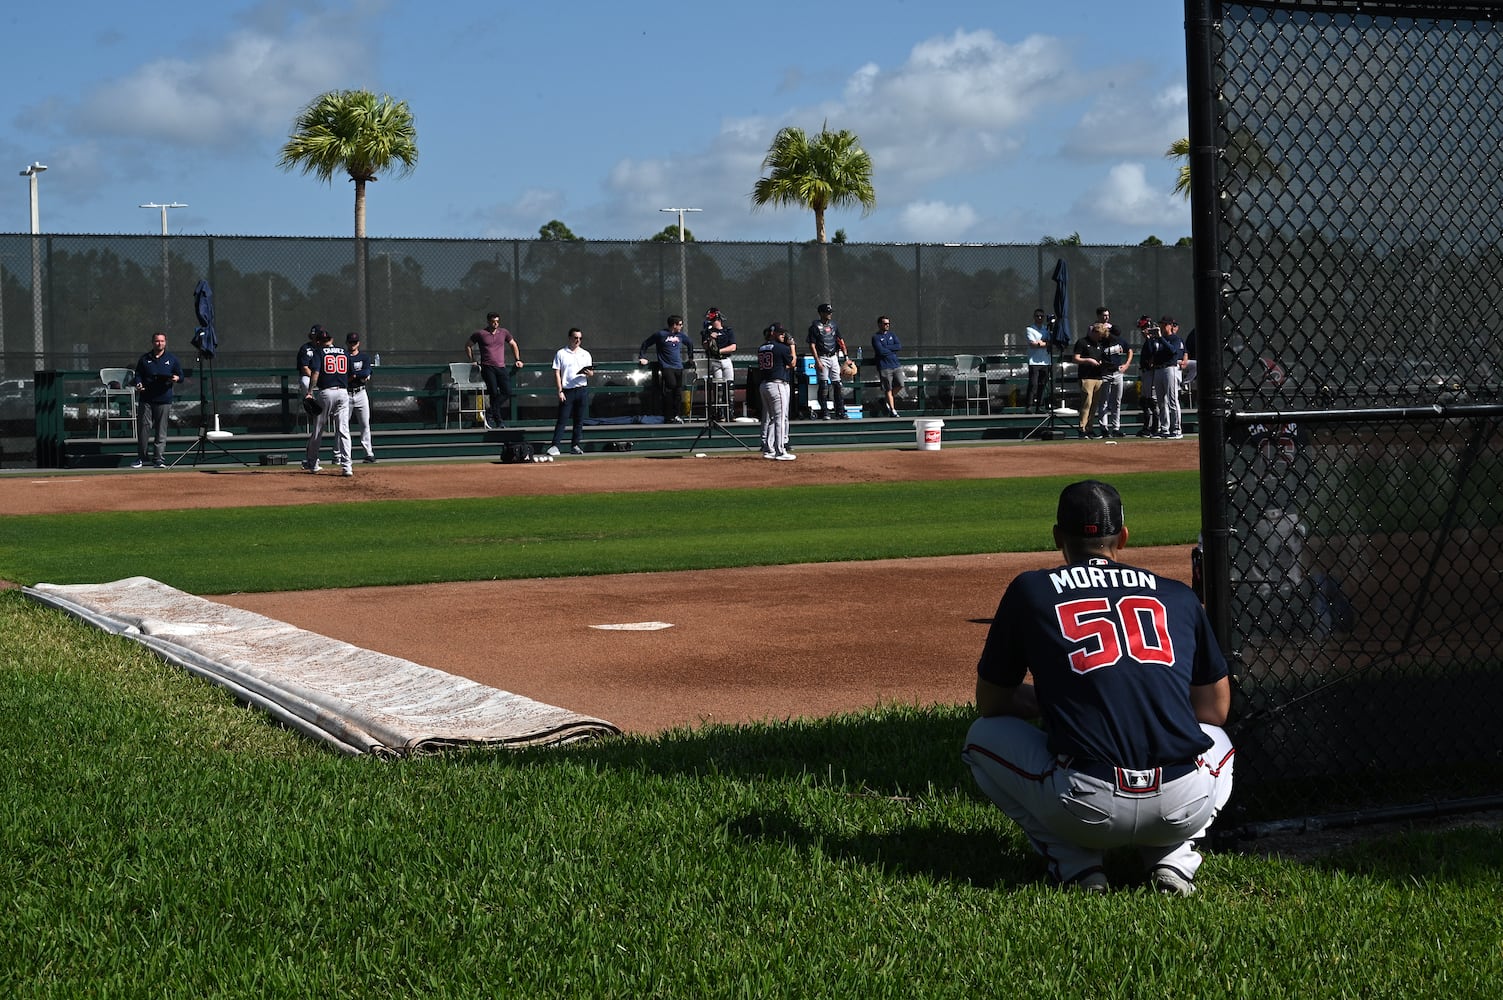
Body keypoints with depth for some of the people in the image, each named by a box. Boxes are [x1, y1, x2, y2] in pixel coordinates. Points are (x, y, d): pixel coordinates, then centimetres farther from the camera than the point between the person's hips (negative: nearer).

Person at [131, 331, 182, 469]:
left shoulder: (171, 359, 11)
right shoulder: (144, 359, 11)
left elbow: (181, 375, 14)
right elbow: (138, 375, 13)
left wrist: (176, 378, -9)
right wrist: (138, 384, -7)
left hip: (164, 399, 0)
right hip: (146, 398, 0)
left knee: (161, 430, 0)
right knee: (143, 427, -2)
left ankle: (159, 458, 3)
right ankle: (141, 457, 8)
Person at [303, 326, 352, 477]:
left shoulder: (319, 351, 1)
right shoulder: (344, 352, 13)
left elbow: (316, 372, -12)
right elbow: (351, 375, 15)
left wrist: (309, 392, -14)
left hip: (326, 392, -3)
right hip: (343, 392, 3)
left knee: (317, 430, 10)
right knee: (343, 430, 0)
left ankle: (311, 463, 20)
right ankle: (346, 465, -8)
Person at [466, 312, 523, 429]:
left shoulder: (504, 332, 12)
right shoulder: (480, 334, 3)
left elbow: (513, 345, 27)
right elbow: (468, 345, 14)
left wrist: (517, 360, 18)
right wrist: (472, 361, 9)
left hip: (501, 367, 4)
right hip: (487, 367, -4)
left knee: (507, 392, -9)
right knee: (494, 393, -10)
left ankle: (489, 413, 0)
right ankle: (498, 420, -3)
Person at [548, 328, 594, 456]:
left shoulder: (585, 354, 13)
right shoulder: (561, 353, 3)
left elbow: (591, 373, 13)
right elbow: (557, 373, 0)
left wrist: (588, 373, -12)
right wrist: (560, 391, -9)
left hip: (582, 390, 3)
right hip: (567, 391, -3)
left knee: (579, 420, 4)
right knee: (562, 419, -8)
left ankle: (576, 445, 11)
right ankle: (554, 446, -11)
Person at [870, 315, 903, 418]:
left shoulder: (892, 335, 18)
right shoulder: (875, 337, 1)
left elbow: (899, 346, 3)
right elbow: (880, 351, -13)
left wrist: (887, 347, -7)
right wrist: (893, 350, -2)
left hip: (896, 364, 5)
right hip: (884, 366, -5)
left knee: (900, 385, -5)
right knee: (888, 389, -3)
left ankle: (889, 401, 20)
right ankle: (892, 410, 2)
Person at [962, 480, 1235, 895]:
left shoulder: (1030, 590, 11)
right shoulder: (1176, 596, 17)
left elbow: (990, 703, 20)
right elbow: (1215, 709, 25)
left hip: (1086, 810, -2)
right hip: (1186, 810, 2)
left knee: (983, 737, 25)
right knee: (1215, 740, 38)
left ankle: (1076, 864, 9)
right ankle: (1172, 860, 12)